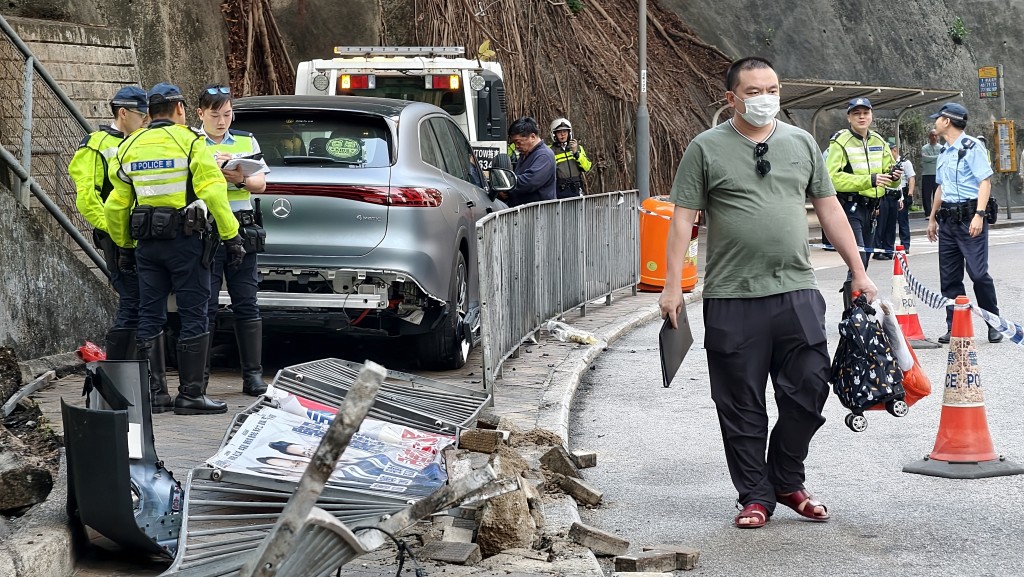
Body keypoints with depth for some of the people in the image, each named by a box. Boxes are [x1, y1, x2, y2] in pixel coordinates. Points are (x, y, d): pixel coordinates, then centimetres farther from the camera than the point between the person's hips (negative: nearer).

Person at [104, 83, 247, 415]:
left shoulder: (129, 147, 10)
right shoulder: (189, 142, -6)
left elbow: (116, 205, 12)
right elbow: (213, 191, -15)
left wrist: (124, 245, 23)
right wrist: (232, 237, -12)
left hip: (146, 241, 5)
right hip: (185, 239, -5)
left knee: (150, 316, 10)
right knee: (193, 316, -1)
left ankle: (153, 392, 12)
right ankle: (191, 394, -1)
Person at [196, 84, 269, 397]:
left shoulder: (246, 141, 14)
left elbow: (261, 183, 8)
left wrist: (242, 180, -12)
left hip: (241, 231, 3)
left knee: (246, 304, 4)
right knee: (204, 306, -2)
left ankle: (253, 374, 8)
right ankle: (198, 377, 3)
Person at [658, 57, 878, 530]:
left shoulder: (801, 143, 12)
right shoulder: (706, 148, 2)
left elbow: (829, 209, 15)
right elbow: (682, 218, 0)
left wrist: (858, 273, 12)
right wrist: (672, 285, -7)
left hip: (797, 293, 3)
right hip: (732, 298, -3)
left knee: (809, 389, 1)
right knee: (741, 405, 3)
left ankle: (787, 481, 21)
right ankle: (755, 496, 15)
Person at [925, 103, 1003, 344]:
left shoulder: (971, 147, -6)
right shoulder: (944, 154, 19)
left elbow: (985, 181, -13)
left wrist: (979, 215, -22)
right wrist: (933, 218, 27)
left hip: (969, 216, -8)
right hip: (948, 220, 8)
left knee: (978, 272, -11)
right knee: (949, 276, 6)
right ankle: (954, 327, 11)